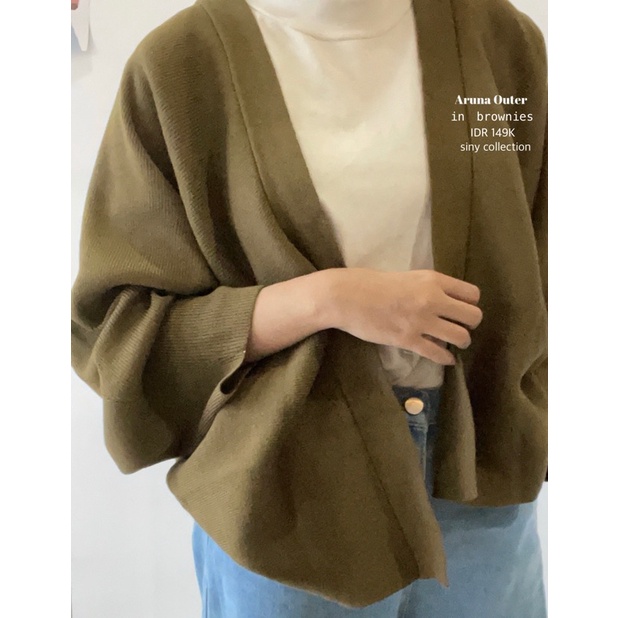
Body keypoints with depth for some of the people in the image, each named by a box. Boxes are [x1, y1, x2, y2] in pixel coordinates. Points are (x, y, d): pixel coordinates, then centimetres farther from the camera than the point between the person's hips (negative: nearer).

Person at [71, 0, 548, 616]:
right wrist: (322, 299, -20)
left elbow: (536, 279, 6)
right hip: (286, 497, -2)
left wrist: (526, 437, 3)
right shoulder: (180, 63, -10)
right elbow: (113, 327, -9)